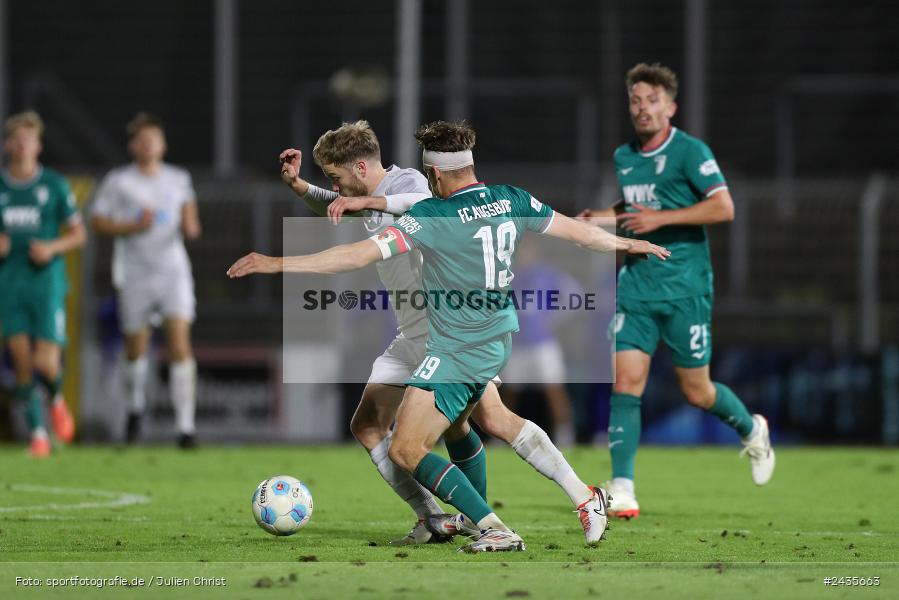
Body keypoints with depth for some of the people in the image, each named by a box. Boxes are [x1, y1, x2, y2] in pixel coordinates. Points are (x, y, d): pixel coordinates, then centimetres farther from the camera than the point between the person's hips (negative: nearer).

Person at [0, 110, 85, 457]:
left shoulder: (55, 185, 2)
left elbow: (78, 234, 6)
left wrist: (52, 248, -12)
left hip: (47, 282, -1)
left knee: (46, 366, -10)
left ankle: (56, 400, 24)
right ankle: (38, 433, 9)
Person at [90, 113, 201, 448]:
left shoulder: (179, 179, 8)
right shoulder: (118, 181, 0)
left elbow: (190, 223, 20)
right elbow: (98, 222, 0)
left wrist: (191, 227, -4)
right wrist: (134, 226, -14)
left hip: (173, 272, 1)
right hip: (135, 277, 0)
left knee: (180, 342, -14)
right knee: (136, 348, 9)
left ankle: (185, 426, -16)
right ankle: (135, 408, 38)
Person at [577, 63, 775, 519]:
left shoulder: (690, 152, -9)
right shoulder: (623, 157, 11)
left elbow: (723, 208, -18)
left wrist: (660, 218, -20)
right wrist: (602, 218, 10)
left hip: (685, 286, -5)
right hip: (636, 284, 5)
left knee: (696, 392, 4)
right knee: (625, 382, -10)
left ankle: (752, 430, 36)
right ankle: (622, 490, -10)